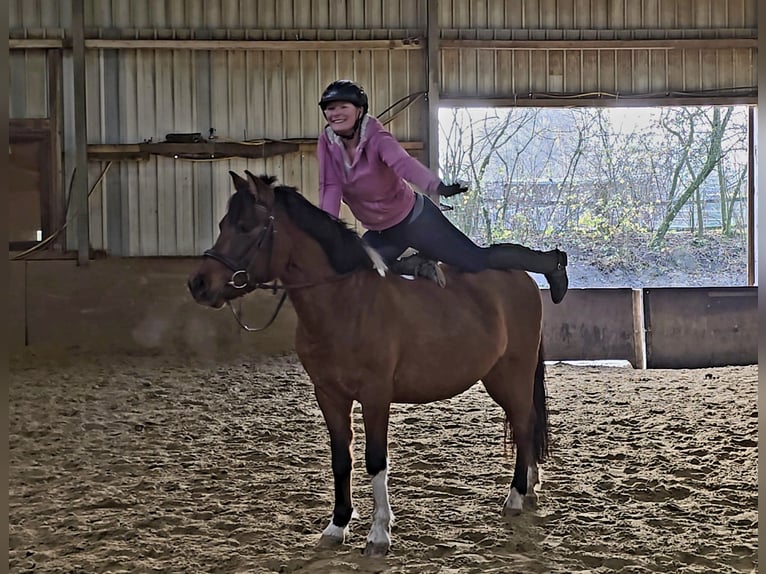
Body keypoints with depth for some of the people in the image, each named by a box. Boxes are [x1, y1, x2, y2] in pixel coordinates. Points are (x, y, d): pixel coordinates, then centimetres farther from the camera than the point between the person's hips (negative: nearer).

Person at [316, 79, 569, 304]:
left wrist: (437, 186, -64)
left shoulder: (376, 138, -26)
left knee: (478, 259, -3)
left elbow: (403, 162, -45)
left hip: (414, 219, -6)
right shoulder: (327, 143, -12)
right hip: (380, 233, 6)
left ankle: (550, 262, 16)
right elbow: (331, 188, -13)